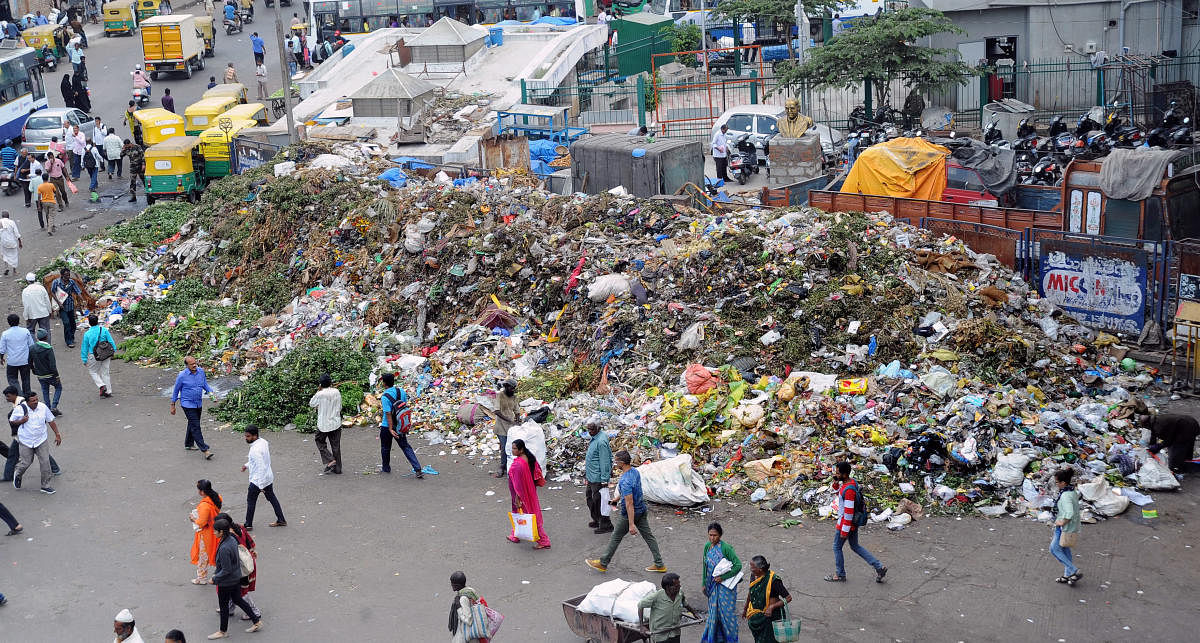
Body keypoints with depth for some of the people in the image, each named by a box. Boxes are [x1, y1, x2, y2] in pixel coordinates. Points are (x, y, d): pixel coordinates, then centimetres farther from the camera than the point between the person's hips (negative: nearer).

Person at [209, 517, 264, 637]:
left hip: (226, 582, -9)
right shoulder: (232, 540, -4)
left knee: (223, 606, 10)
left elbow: (226, 570, -26)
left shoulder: (224, 548, -31)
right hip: (236, 578, 9)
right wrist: (216, 574, 17)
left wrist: (215, 579, -12)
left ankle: (223, 631, 28)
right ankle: (257, 621, 31)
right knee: (237, 600, 23)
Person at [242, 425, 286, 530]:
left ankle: (248, 525, 21)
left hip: (258, 480, -8)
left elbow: (260, 468, -30)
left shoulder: (255, 450, -29)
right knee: (271, 498, 20)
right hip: (269, 477, 8)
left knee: (251, 501, 9)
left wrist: (260, 486, -26)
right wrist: (247, 465, 20)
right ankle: (281, 520, 27)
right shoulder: (263, 442, -1)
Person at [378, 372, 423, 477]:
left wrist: (391, 429, -22)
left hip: (387, 426, -5)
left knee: (385, 448, 17)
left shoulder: (385, 397, -20)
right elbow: (406, 407, 7)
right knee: (405, 446, 7)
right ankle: (418, 469, -5)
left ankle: (386, 468, 36)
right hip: (401, 425, 5)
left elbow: (388, 414, -23)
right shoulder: (401, 391, -2)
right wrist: (407, 424, 18)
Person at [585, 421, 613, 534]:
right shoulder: (595, 438, 9)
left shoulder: (601, 441, -23)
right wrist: (586, 470, 26)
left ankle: (606, 526, 5)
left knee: (598, 500, -4)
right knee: (590, 496, 20)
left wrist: (604, 480, -24)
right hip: (591, 476, 11)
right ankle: (597, 520, 34)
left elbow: (605, 462, -24)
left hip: (598, 478, -11)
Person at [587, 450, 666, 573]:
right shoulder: (635, 471, -1)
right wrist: (618, 497, 33)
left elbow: (629, 504, -29)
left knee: (615, 538, 8)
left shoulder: (625, 481, -29)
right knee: (648, 536, 13)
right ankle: (659, 565, 17)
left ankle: (603, 563, 22)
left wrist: (631, 524, -27)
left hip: (629, 514, -8)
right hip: (642, 510, 8)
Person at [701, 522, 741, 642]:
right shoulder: (707, 546, 0)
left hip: (726, 585, -6)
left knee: (726, 611, 3)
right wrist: (704, 584, 11)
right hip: (713, 585, 6)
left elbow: (738, 565, -21)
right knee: (713, 611, 13)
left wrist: (723, 577, -21)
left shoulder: (726, 548, -20)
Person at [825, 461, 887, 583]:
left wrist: (844, 531, -23)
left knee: (837, 547, 9)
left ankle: (840, 575, 24)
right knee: (855, 546, 20)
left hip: (846, 522, -10)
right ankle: (879, 567, 18)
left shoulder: (849, 490, -29)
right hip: (854, 522, 10)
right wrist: (835, 481, 1)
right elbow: (837, 489, 23)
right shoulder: (851, 481, 1)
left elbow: (849, 511, -28)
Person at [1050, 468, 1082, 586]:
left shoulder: (1065, 496, -29)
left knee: (1054, 549, 3)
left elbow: (1070, 513, -37)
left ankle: (1075, 572, 3)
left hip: (1065, 528, -10)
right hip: (1073, 526, 10)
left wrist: (1062, 522, -21)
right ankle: (1068, 575, 32)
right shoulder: (1073, 492, 2)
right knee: (1065, 550, 21)